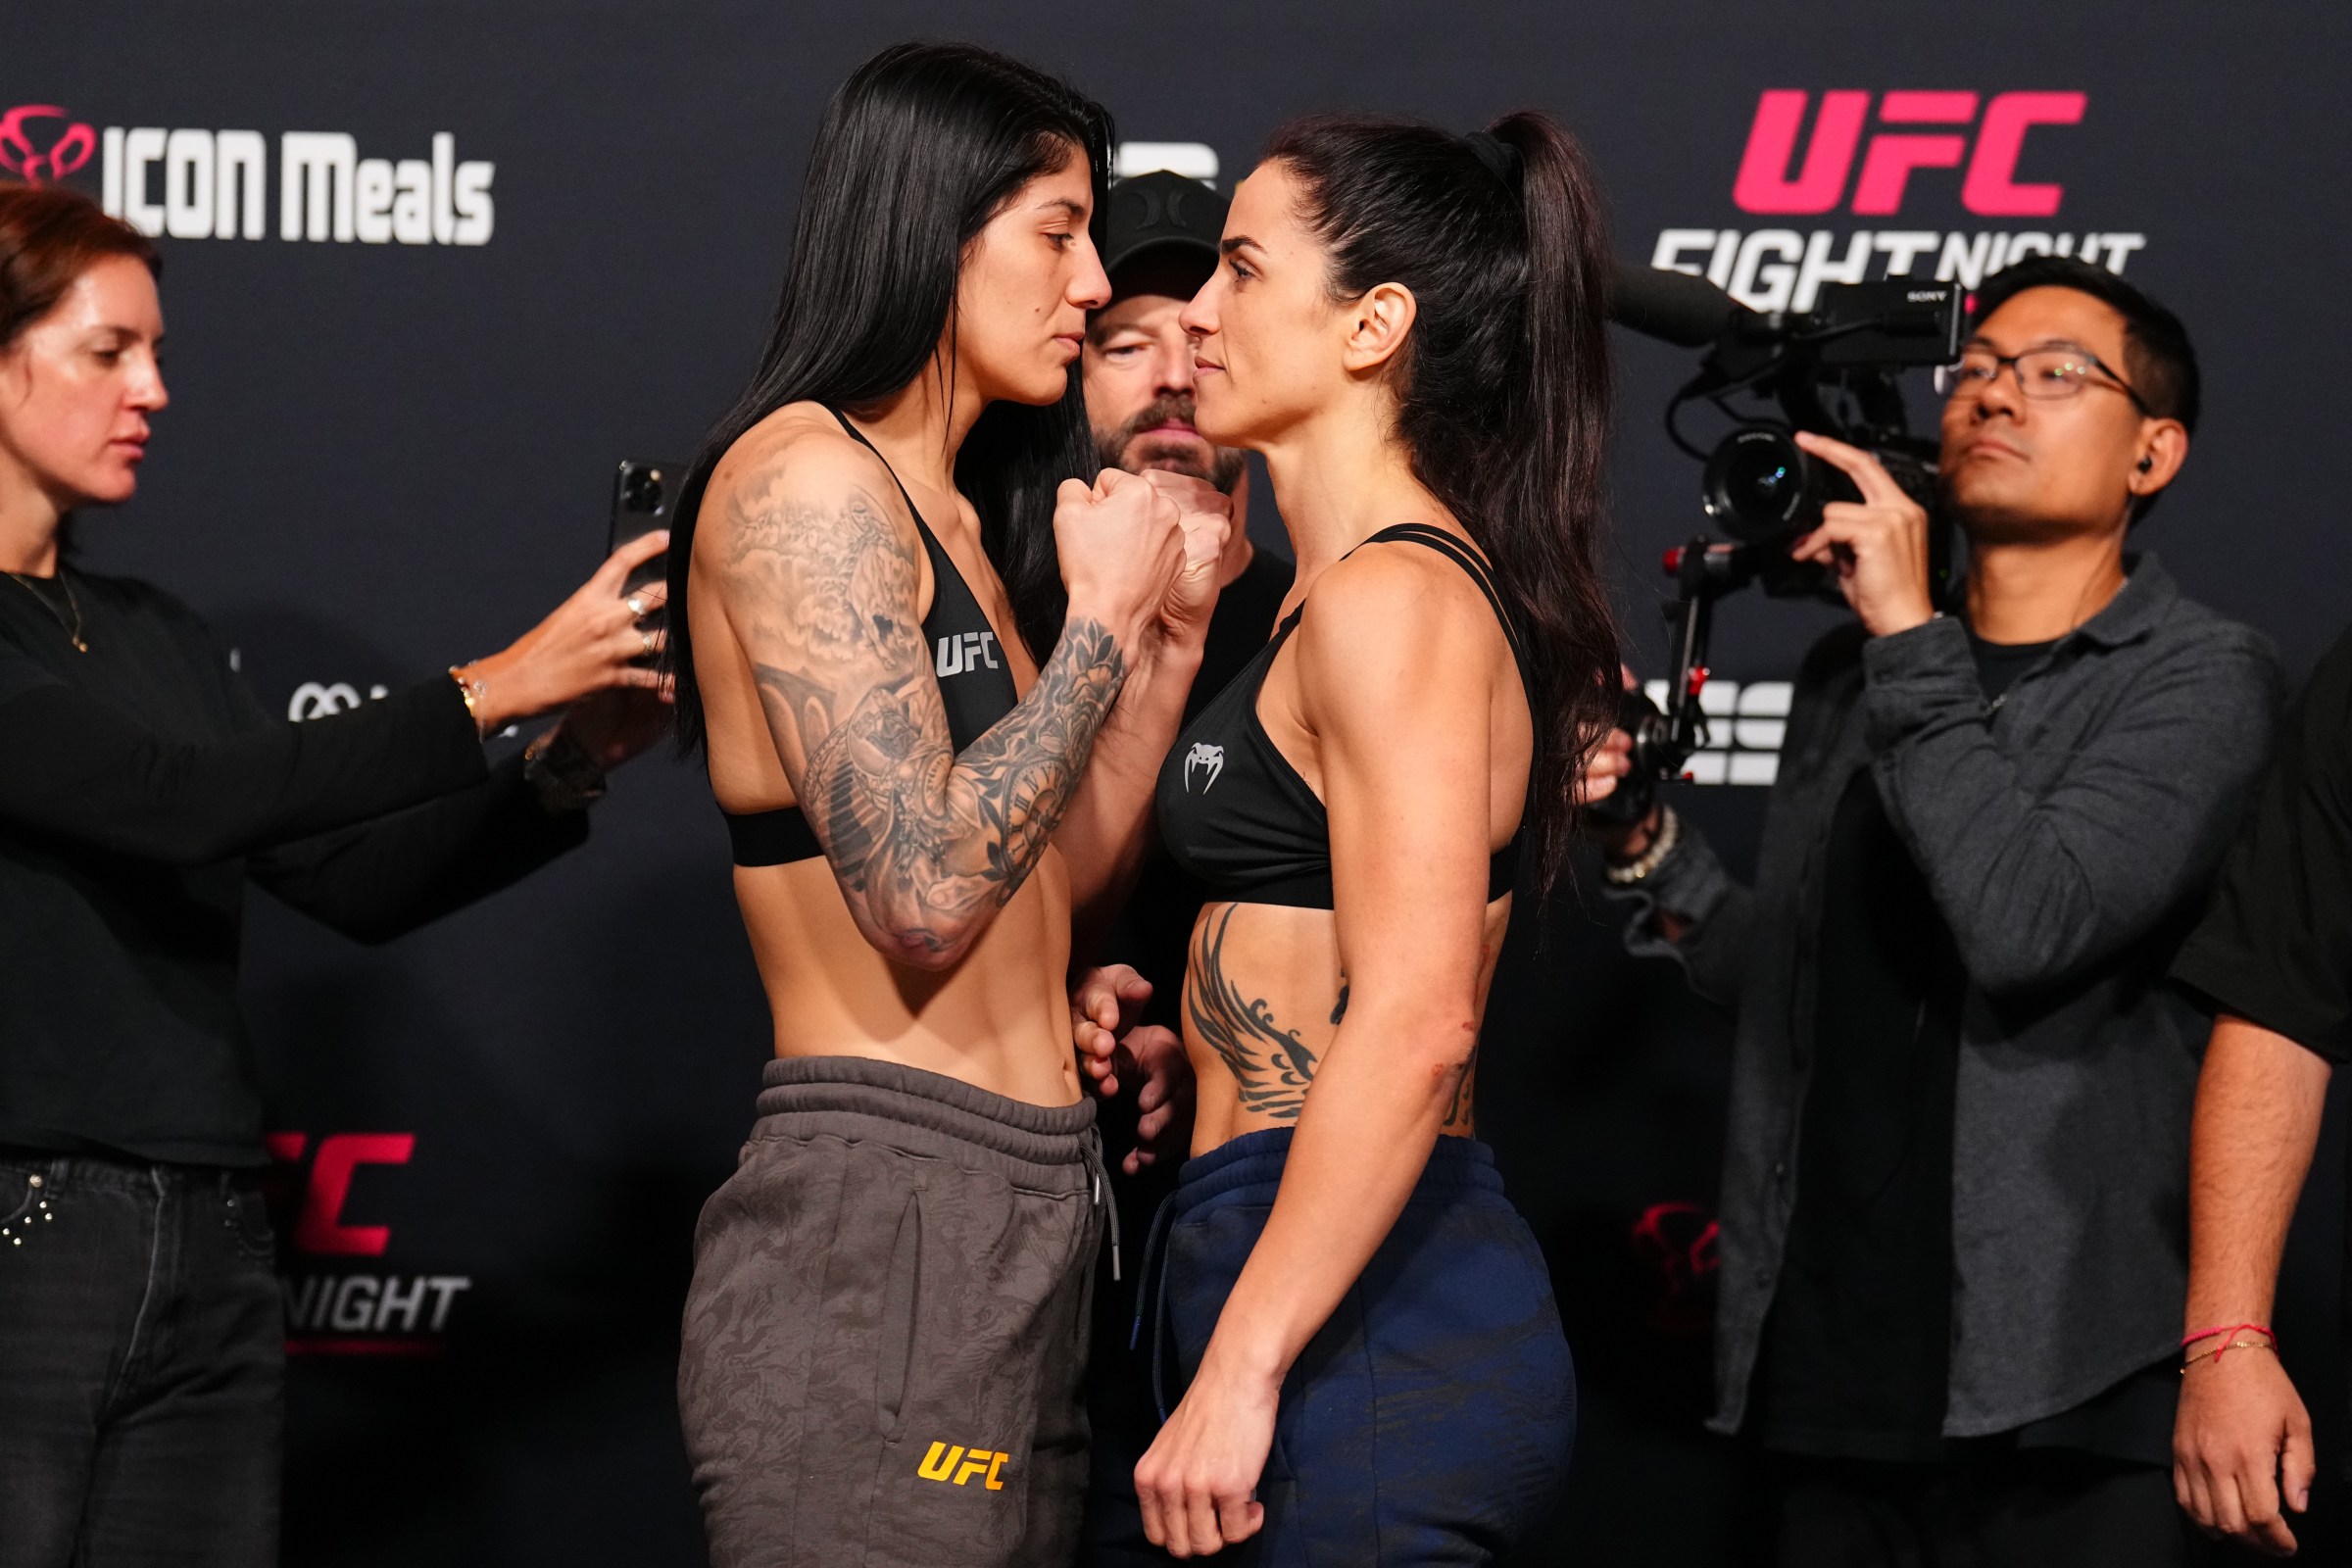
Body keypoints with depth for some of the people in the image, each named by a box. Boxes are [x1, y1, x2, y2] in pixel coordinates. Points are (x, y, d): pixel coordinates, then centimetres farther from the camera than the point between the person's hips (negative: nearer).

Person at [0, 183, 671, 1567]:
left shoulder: (151, 635, 17)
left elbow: (355, 879, 14)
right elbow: (180, 799, -19)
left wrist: (568, 768, -1)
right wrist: (495, 692, -17)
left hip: (211, 1262, 7)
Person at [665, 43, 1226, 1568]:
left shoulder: (955, 517, 19)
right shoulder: (804, 476, -10)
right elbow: (924, 896, -19)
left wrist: (1174, 618, 15)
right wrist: (1097, 620, -8)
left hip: (1021, 1228, 9)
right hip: (881, 1234, -9)